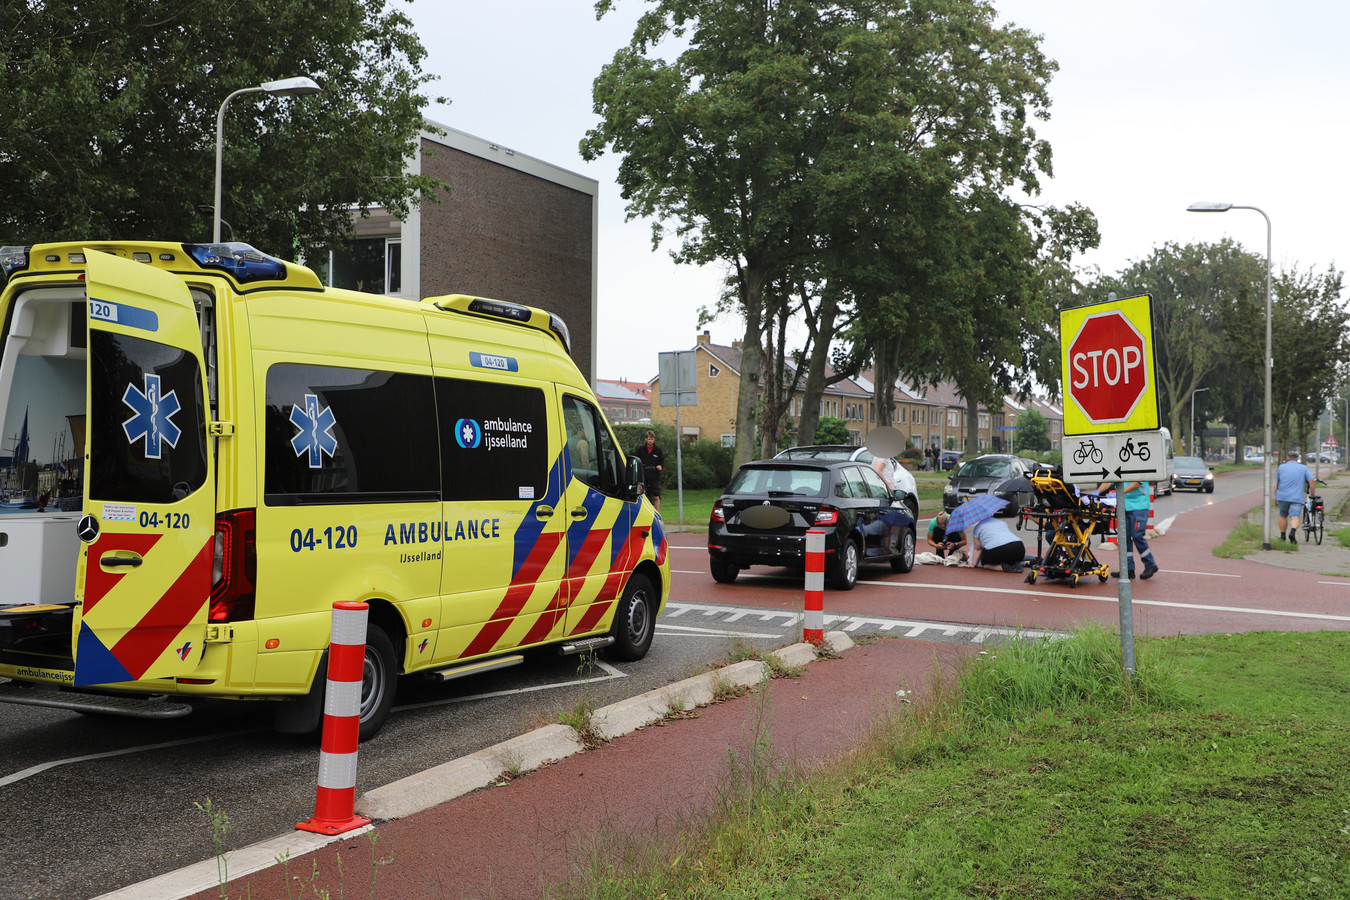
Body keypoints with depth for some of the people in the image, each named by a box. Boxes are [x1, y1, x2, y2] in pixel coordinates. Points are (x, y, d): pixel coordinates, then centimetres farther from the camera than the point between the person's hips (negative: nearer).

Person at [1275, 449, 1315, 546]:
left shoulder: (1281, 467, 10)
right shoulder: (1304, 468, 7)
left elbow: (1277, 483, 15)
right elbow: (1311, 481, -2)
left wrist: (1276, 496, 26)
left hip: (1282, 496, 2)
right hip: (1296, 497, -2)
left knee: (1283, 516, 16)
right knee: (1295, 516, -8)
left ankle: (1282, 536, 23)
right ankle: (1293, 532, -33)